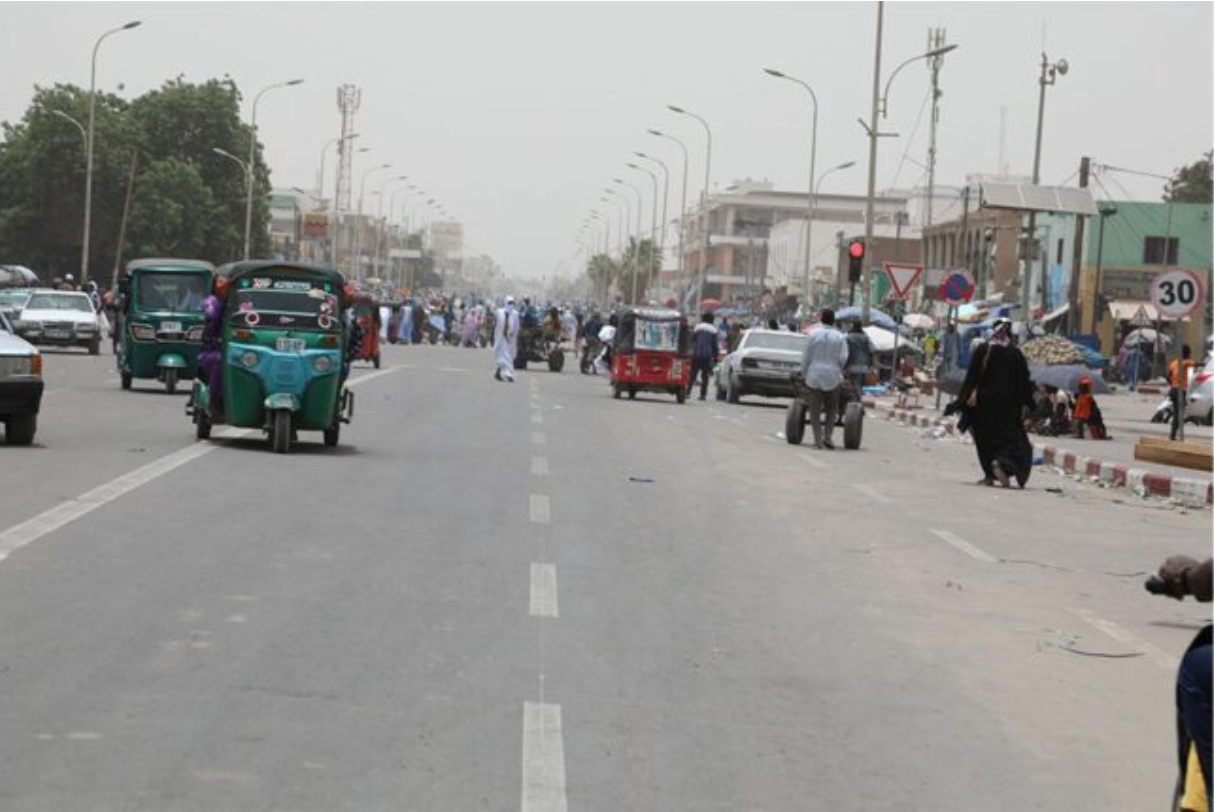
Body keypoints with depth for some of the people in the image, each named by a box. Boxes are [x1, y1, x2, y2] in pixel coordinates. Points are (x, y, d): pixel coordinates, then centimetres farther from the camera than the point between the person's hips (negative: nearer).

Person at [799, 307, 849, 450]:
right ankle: (827, 436, 0)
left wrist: (804, 374, 9)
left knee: (815, 409, 4)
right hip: (832, 377, 1)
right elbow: (843, 358, -6)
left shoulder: (813, 335, -3)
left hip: (814, 375, -1)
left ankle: (818, 440, -1)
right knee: (832, 408, 14)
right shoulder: (840, 337, -1)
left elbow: (806, 357, -2)